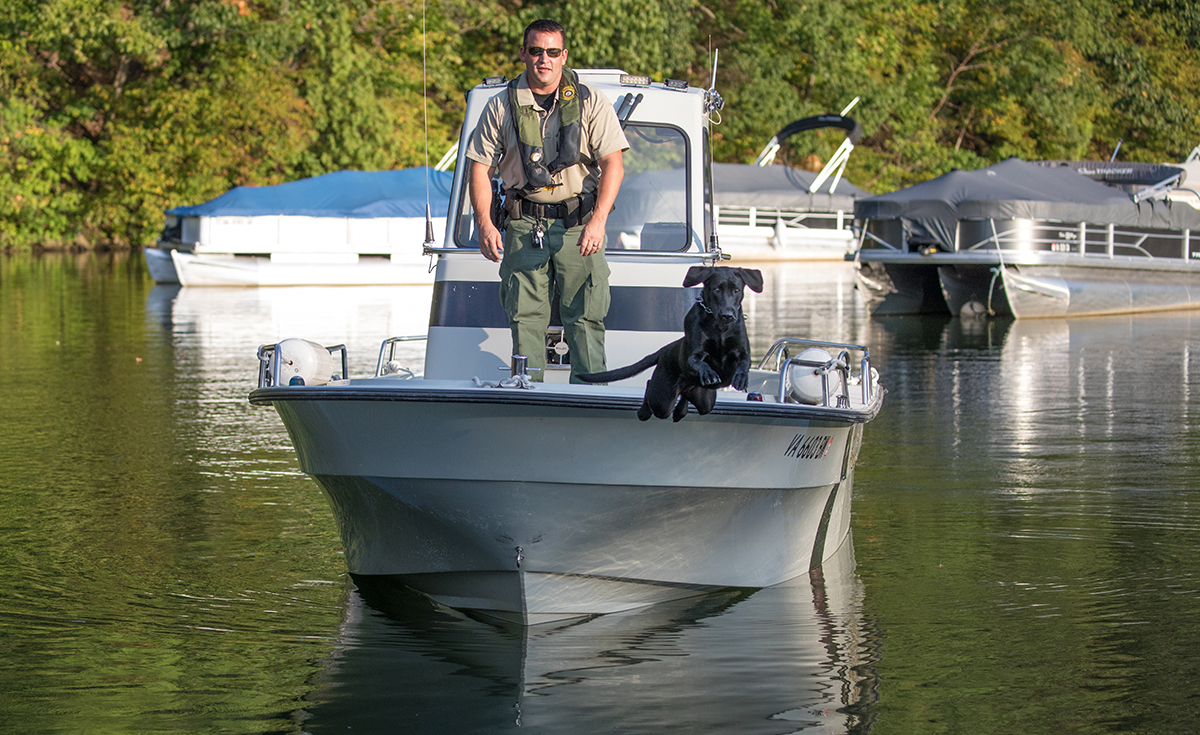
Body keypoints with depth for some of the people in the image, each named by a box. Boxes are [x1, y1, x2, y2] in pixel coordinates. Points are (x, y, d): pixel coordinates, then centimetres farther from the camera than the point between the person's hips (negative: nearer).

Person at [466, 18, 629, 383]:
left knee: (585, 318, -6)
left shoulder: (590, 102, 2)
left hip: (579, 225, -1)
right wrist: (484, 222, -5)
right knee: (524, 317, -2)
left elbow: (613, 164, -4)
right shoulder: (501, 106, 7)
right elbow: (481, 166, 9)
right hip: (524, 225, 1)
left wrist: (597, 221, -16)